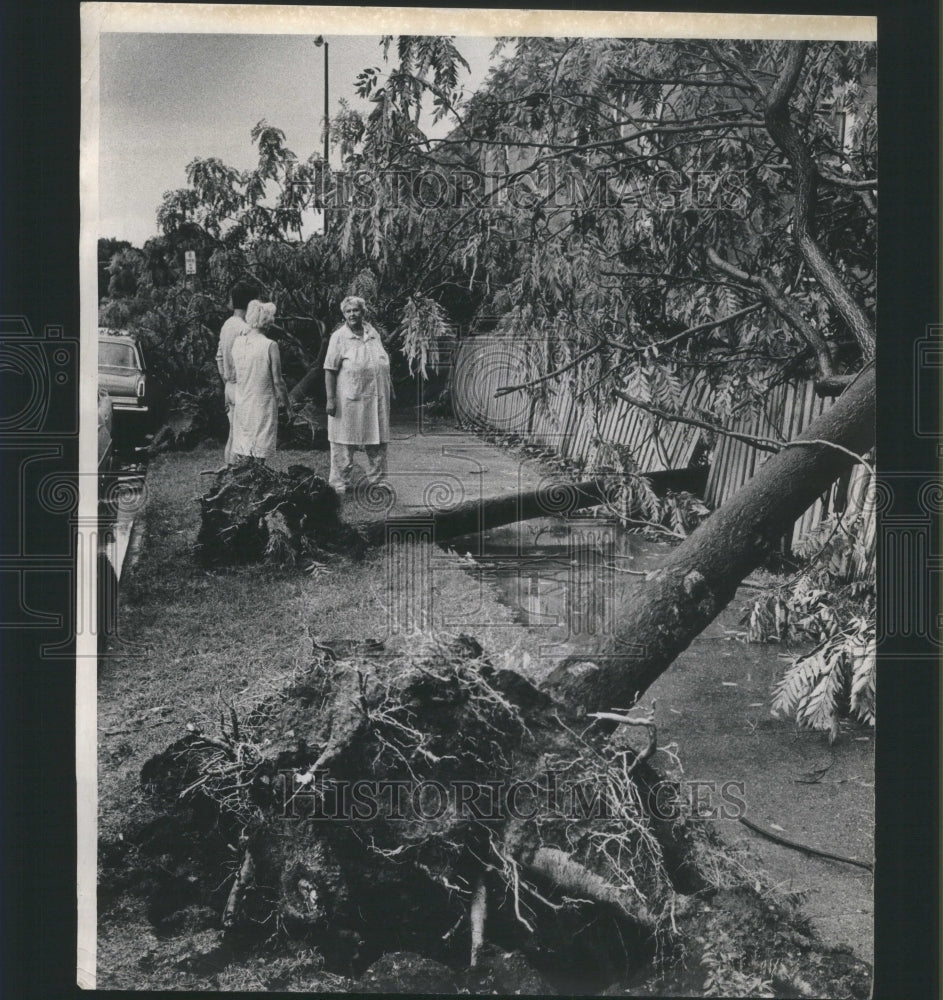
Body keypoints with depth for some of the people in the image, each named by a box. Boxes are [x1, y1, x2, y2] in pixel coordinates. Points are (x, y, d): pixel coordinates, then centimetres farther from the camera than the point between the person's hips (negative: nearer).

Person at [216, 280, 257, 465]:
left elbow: (219, 358, 16)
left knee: (233, 432, 14)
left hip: (229, 386, 9)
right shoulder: (245, 328, -17)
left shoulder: (226, 325, 10)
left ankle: (229, 464, 19)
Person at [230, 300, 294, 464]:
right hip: (263, 405, -4)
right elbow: (277, 381, -11)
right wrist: (287, 402, 1)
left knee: (241, 452, 10)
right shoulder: (270, 346, -14)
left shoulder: (237, 342, 0)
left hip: (241, 403, 4)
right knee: (259, 454, 4)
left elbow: (234, 374, 6)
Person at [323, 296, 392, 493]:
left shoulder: (373, 333, 11)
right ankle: (340, 482, 11)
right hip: (349, 400, -5)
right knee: (344, 443, 1)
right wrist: (331, 399, -14)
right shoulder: (339, 337, -4)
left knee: (378, 442, 10)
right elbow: (330, 370, -8)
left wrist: (385, 394, 17)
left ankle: (378, 480, 22)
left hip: (376, 398, 5)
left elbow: (383, 363, 19)